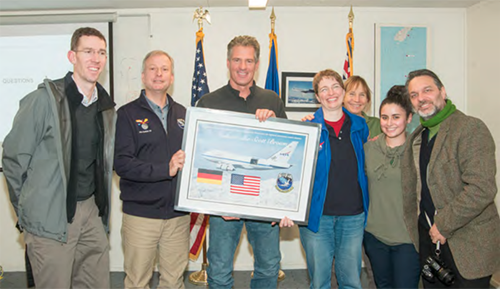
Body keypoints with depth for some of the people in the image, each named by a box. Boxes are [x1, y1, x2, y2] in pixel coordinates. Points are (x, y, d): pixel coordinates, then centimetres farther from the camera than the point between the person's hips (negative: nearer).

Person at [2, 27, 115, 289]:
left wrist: (99, 205, 13)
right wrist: (28, 210, 0)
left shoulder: (106, 106, 8)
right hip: (51, 218, -5)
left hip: (91, 211, 6)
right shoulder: (44, 100, -11)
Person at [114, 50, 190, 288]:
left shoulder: (183, 114, 11)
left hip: (178, 214, 3)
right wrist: (165, 169, -20)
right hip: (141, 213, -3)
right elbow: (121, 163, -12)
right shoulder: (128, 114, -2)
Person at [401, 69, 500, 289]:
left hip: (467, 246, -6)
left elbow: (482, 189, -23)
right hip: (428, 238, 7)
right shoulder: (416, 137, 10)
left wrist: (444, 225, -19)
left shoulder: (471, 128, -14)